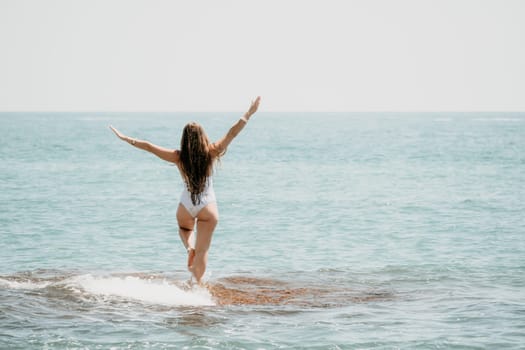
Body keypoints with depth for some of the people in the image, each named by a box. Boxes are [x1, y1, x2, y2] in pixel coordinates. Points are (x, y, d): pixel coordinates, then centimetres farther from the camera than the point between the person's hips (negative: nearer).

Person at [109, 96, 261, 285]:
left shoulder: (179, 157, -13)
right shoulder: (211, 153, -14)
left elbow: (149, 146, -9)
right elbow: (232, 133, -12)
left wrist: (125, 138, -1)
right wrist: (249, 113, -7)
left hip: (186, 205, 1)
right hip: (208, 206, -1)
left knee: (184, 228, 34)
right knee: (202, 250, 7)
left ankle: (190, 247, 4)